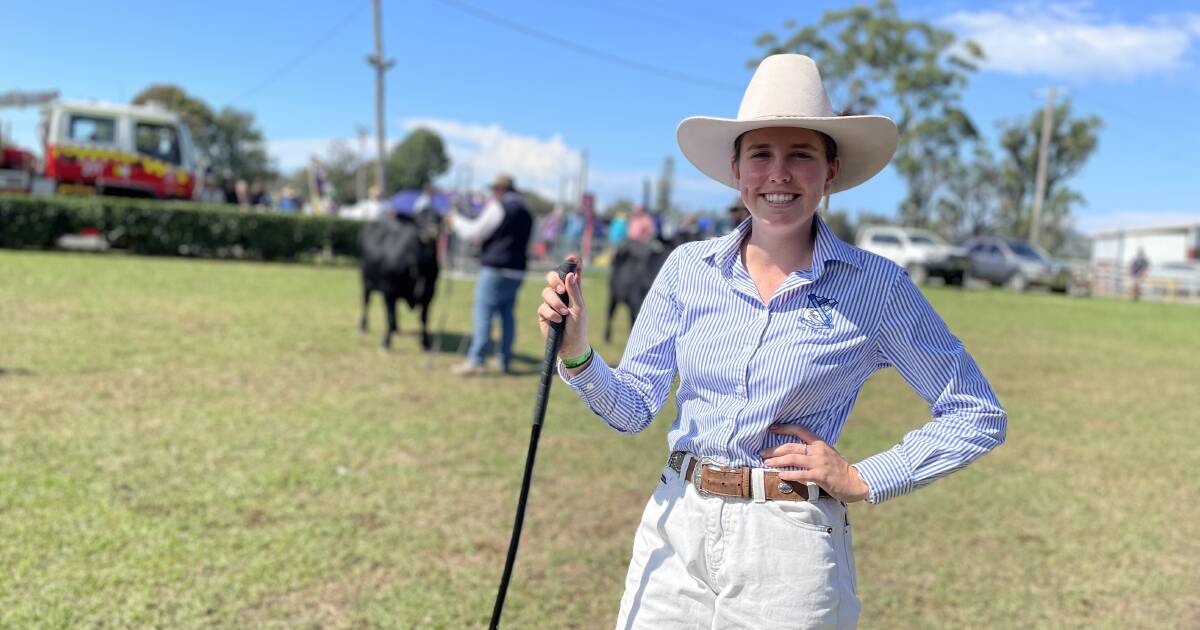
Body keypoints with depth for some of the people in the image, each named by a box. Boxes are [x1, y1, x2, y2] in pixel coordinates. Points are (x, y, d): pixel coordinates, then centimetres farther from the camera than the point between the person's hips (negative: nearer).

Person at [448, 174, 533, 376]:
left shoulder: (498, 207, -7)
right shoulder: (526, 213, 17)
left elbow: (475, 233, -7)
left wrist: (456, 220, 11)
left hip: (495, 270, -8)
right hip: (517, 270, 8)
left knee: (483, 315, -6)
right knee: (507, 315, 12)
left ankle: (476, 361, -8)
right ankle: (505, 361, 14)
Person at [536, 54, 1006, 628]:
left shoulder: (874, 286, -8)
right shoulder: (688, 267, -1)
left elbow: (979, 416, -1)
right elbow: (633, 407, 0)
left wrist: (864, 481, -7)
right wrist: (576, 354, -18)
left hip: (792, 549, -2)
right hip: (675, 535, 3)